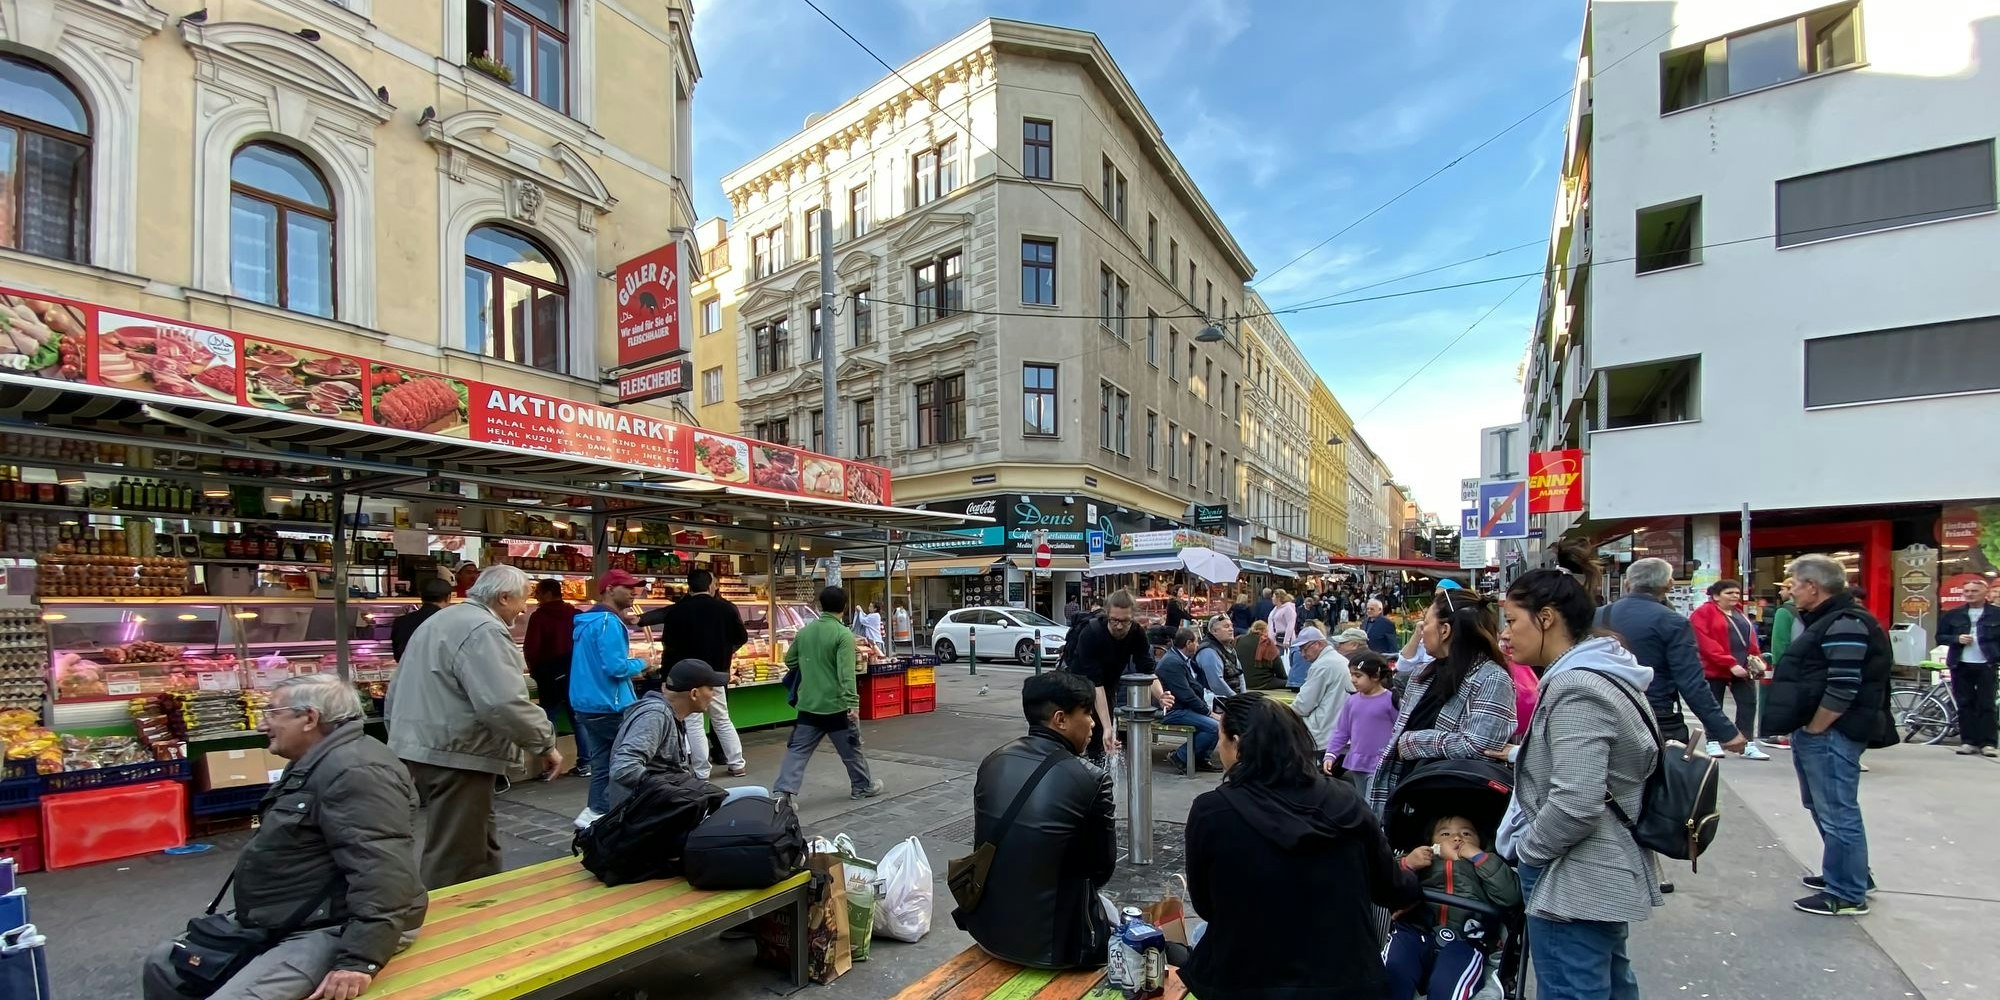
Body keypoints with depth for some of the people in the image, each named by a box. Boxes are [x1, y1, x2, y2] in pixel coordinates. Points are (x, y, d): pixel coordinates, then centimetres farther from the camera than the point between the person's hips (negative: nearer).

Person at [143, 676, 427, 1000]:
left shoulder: (354, 770, -24)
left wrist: (359, 958, -34)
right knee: (163, 965, 17)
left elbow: (381, 871, -32)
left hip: (334, 930, -11)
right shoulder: (315, 764, 15)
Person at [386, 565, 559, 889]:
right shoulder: (484, 630, -17)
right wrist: (545, 743, -17)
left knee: (478, 844, 19)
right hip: (454, 754, -11)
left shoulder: (440, 621, 18)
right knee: (455, 859, -1)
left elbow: (397, 691, 25)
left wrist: (404, 738, 33)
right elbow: (503, 702, -27)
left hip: (422, 747, 11)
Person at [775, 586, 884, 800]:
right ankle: (862, 787, 29)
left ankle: (785, 792, -5)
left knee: (797, 750, 6)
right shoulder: (843, 634, -14)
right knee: (851, 749, 14)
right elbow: (846, 673, -23)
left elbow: (790, 661, 18)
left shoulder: (804, 631, 5)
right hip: (836, 706, -4)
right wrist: (853, 703, -25)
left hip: (808, 705, 4)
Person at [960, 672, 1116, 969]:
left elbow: (987, 843, 8)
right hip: (1053, 943, -5)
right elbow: (1102, 869, -4)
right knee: (1108, 911, 25)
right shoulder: (1092, 780, -18)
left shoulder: (992, 762, -4)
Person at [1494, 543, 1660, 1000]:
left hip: (1575, 884, -11)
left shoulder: (1576, 689, -23)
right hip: (1607, 874, 11)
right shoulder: (1600, 673, 9)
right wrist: (1519, 755, 15)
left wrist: (1526, 850, -15)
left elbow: (1575, 803, -28)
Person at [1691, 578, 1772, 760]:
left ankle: (1748, 745, 7)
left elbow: (1750, 636, 19)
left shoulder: (1739, 612, 14)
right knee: (1714, 706, 3)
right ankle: (1713, 743, 12)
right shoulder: (1703, 613, -11)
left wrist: (1755, 657, 3)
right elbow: (1706, 643, -18)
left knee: (1748, 703, 2)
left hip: (1743, 667, 7)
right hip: (1715, 668, -7)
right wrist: (1731, 664, -22)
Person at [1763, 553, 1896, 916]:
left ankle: (1848, 895, 8)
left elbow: (1843, 689, -24)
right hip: (1815, 733, 11)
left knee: (1837, 813, -1)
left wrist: (1812, 730, -17)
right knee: (1824, 808, 21)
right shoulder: (1827, 620, 16)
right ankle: (1847, 874, 34)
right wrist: (1804, 733, 20)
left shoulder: (1846, 624, -18)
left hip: (1829, 735, -11)